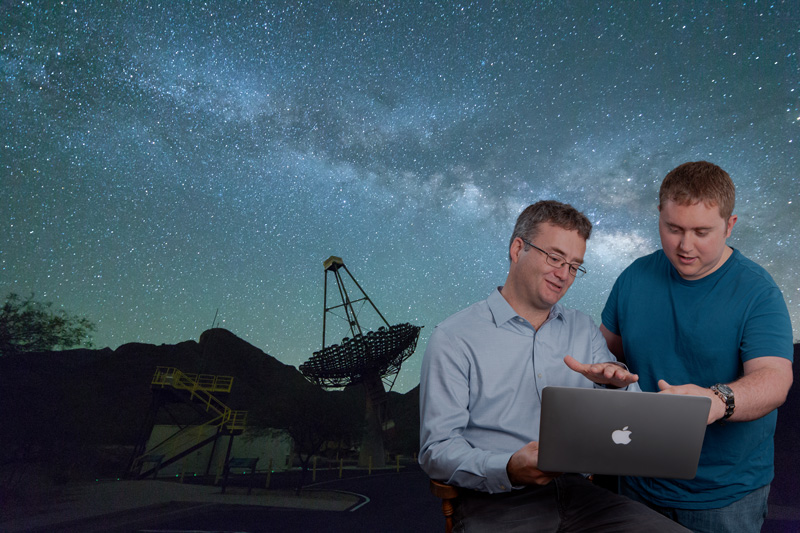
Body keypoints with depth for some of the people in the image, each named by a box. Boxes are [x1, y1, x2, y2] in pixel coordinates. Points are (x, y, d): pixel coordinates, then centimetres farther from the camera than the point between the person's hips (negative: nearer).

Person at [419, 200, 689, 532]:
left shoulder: (583, 330, 16)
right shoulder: (454, 339, -2)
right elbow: (437, 449, -7)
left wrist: (619, 385, -8)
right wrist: (508, 470, -24)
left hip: (577, 491, 5)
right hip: (498, 502, -5)